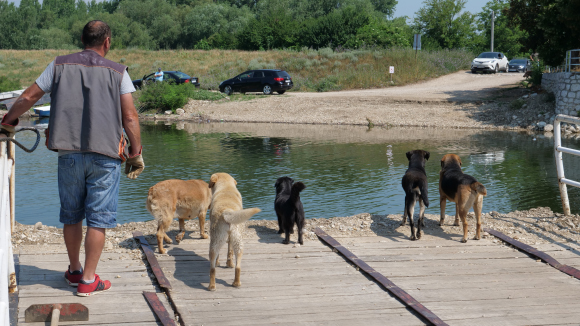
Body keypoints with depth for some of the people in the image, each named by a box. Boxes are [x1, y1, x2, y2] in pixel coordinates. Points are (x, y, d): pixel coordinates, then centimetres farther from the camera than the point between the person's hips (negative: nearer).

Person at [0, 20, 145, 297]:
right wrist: (136, 153, 7)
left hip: (69, 153, 3)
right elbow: (130, 116, -3)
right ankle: (88, 280, 6)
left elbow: (27, 98, 11)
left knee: (71, 215, 16)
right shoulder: (117, 71, 2)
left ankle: (74, 271, 29)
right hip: (105, 156, -2)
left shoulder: (59, 65, 8)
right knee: (98, 218, 3)